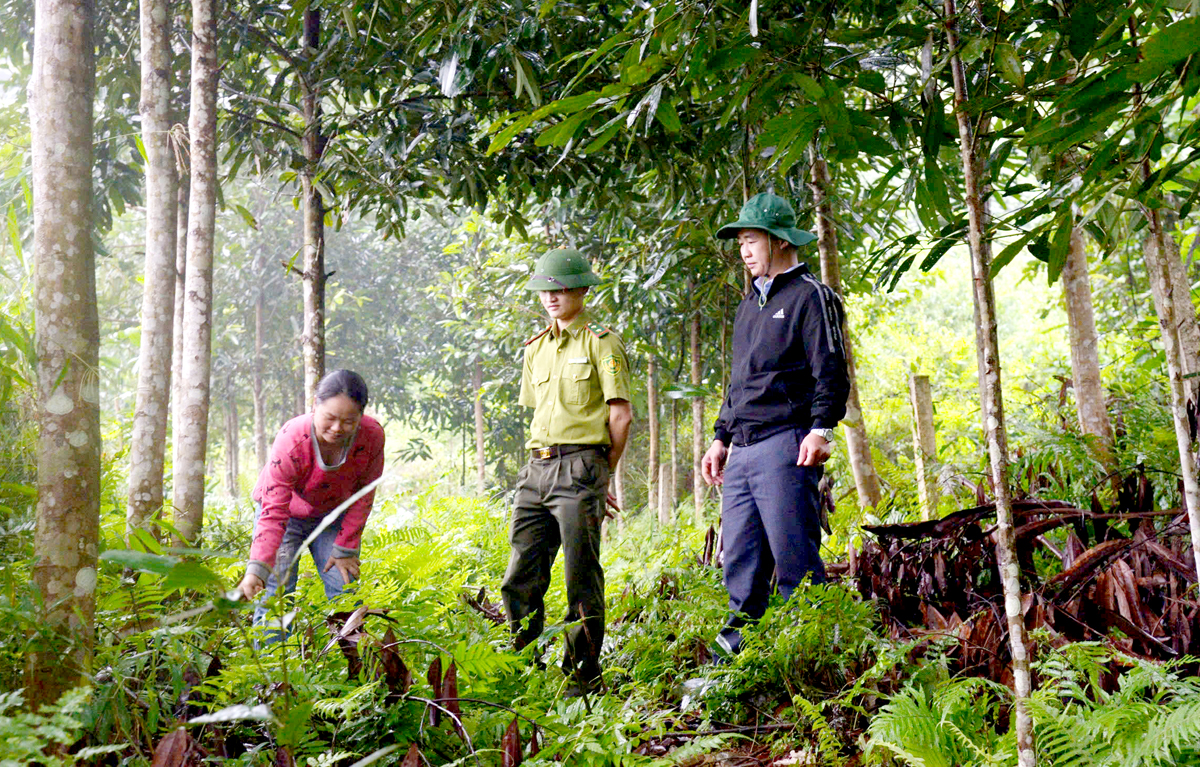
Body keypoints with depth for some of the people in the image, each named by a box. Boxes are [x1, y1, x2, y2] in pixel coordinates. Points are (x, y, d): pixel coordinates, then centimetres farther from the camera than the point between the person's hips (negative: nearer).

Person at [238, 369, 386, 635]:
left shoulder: (372, 436, -28)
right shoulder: (291, 441, -36)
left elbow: (363, 495, -12)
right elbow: (273, 513, -37)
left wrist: (345, 548, -12)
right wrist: (257, 568, -49)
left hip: (332, 515, 3)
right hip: (287, 511, -2)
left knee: (345, 593, -3)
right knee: (275, 591, -13)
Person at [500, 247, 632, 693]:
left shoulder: (600, 342, -1)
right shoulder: (535, 348, 19)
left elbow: (621, 415, -5)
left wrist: (599, 473, 1)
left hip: (579, 467, -6)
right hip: (537, 468, 6)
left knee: (582, 581, -2)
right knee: (520, 579, 5)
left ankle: (584, 674, 9)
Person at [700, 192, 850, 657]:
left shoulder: (810, 296, -1)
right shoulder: (749, 305, 24)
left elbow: (831, 372, -8)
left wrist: (821, 429, -20)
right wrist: (722, 437, 24)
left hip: (786, 447, -8)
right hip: (742, 453, 8)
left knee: (796, 564, -8)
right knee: (741, 567, 8)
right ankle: (732, 658, 13)